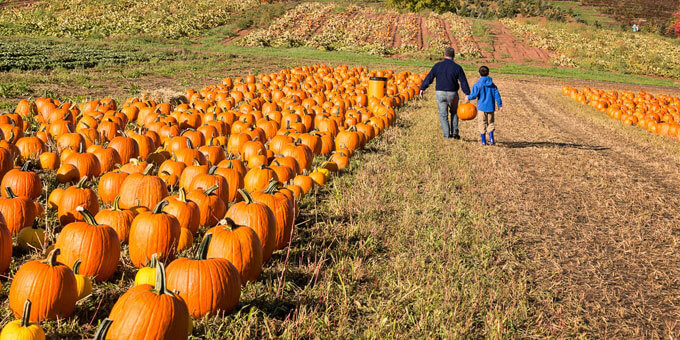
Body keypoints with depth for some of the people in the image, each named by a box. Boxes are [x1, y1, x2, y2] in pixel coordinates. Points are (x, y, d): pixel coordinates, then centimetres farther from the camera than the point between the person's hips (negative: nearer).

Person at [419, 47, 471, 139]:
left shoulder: (437, 66, -2)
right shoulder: (457, 67, -3)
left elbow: (429, 77, -3)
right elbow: (463, 82, -5)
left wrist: (422, 88, 2)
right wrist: (468, 95, -2)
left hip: (440, 93, 0)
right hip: (452, 94, 0)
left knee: (443, 114, 7)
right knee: (454, 112, 21)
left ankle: (446, 134, 0)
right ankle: (454, 132, 13)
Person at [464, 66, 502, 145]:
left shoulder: (478, 84, -7)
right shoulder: (493, 85, 6)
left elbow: (474, 94, -14)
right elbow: (497, 95, 5)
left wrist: (468, 98, 5)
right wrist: (500, 105, 11)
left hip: (481, 107, -3)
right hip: (491, 107, 3)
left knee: (482, 123, 5)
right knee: (490, 123, 13)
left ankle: (483, 141, 6)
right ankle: (491, 139, -1)